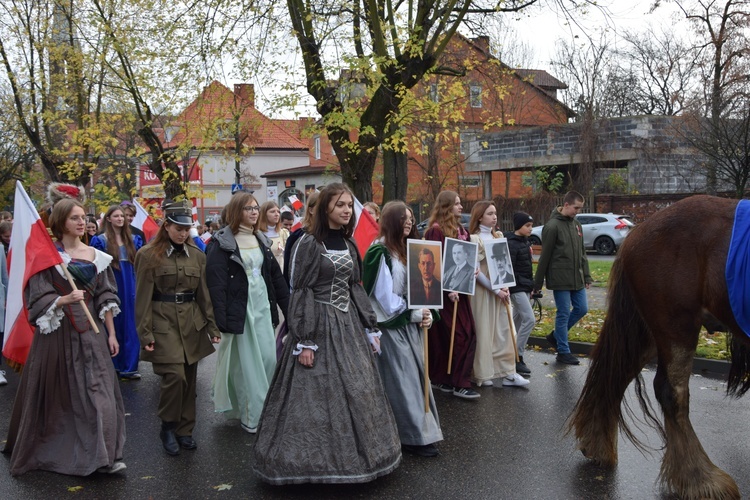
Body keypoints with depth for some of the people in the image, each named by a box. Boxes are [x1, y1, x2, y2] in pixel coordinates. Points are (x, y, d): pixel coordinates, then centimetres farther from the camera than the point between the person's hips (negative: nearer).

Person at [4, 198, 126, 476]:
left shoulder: (96, 256, 8)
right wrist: (65, 299, -26)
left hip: (91, 330, 3)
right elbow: (38, 299, -8)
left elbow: (106, 297, 10)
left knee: (98, 390, -1)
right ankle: (48, 450, 26)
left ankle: (102, 454, 3)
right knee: (57, 392, 6)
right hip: (58, 331, -3)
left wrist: (111, 333, 7)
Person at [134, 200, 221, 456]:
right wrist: (145, 333, -8)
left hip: (192, 322, 4)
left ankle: (184, 430, 22)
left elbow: (204, 294, 11)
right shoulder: (148, 255, -3)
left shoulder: (197, 255, 9)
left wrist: (212, 326, 8)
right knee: (175, 375, -13)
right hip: (163, 322, -4)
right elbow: (143, 298, -4)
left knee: (189, 379, 8)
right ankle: (168, 427, 9)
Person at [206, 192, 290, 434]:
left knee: (268, 358, 4)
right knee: (245, 363, 1)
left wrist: (289, 308, 10)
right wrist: (221, 319, -18)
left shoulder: (261, 240, 11)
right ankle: (251, 417, 12)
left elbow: (276, 276, 13)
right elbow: (216, 283, -13)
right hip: (239, 309, -6)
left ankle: (264, 410, 22)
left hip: (263, 306, 6)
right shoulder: (222, 242, -8)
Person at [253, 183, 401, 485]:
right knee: (317, 397, -3)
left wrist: (370, 327, 12)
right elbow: (300, 293, -12)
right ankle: (315, 460, 11)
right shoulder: (309, 243, -9)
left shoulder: (349, 244, 10)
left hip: (348, 324, 7)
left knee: (357, 391, 10)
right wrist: (304, 340, -17)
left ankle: (351, 456, 24)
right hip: (319, 324, -7)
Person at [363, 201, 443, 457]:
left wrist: (426, 313, -4)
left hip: (410, 325, 8)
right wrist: (416, 314, -12)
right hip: (392, 327, -8)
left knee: (417, 376, 10)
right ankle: (415, 436, 3)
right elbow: (385, 297, -16)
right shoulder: (380, 252, -12)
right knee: (402, 381, -3)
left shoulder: (408, 250, 13)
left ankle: (420, 431, 19)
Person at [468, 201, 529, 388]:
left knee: (503, 330, 5)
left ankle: (507, 373, 9)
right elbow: (475, 270, -14)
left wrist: (505, 287, -2)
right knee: (483, 332, 0)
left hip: (500, 290, 7)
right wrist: (495, 290, -15)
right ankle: (482, 374, 10)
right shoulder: (474, 239, -10)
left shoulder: (497, 237, 12)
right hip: (482, 290, -6)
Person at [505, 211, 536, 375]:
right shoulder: (512, 244, -15)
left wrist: (530, 286, 18)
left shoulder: (525, 242, 13)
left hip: (525, 287, 9)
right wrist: (509, 287, -20)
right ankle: (517, 358, -9)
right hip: (517, 288, -9)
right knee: (529, 319, -14)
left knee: (518, 321, 12)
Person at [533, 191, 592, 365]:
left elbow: (582, 253, 17)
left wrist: (587, 275, 12)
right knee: (564, 314, -2)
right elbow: (545, 256, -12)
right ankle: (563, 352, 9)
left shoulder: (576, 225, 11)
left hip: (577, 279, 8)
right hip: (560, 278, -7)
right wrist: (538, 283, -10)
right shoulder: (552, 226, -12)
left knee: (582, 309, 10)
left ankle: (556, 336, 26)